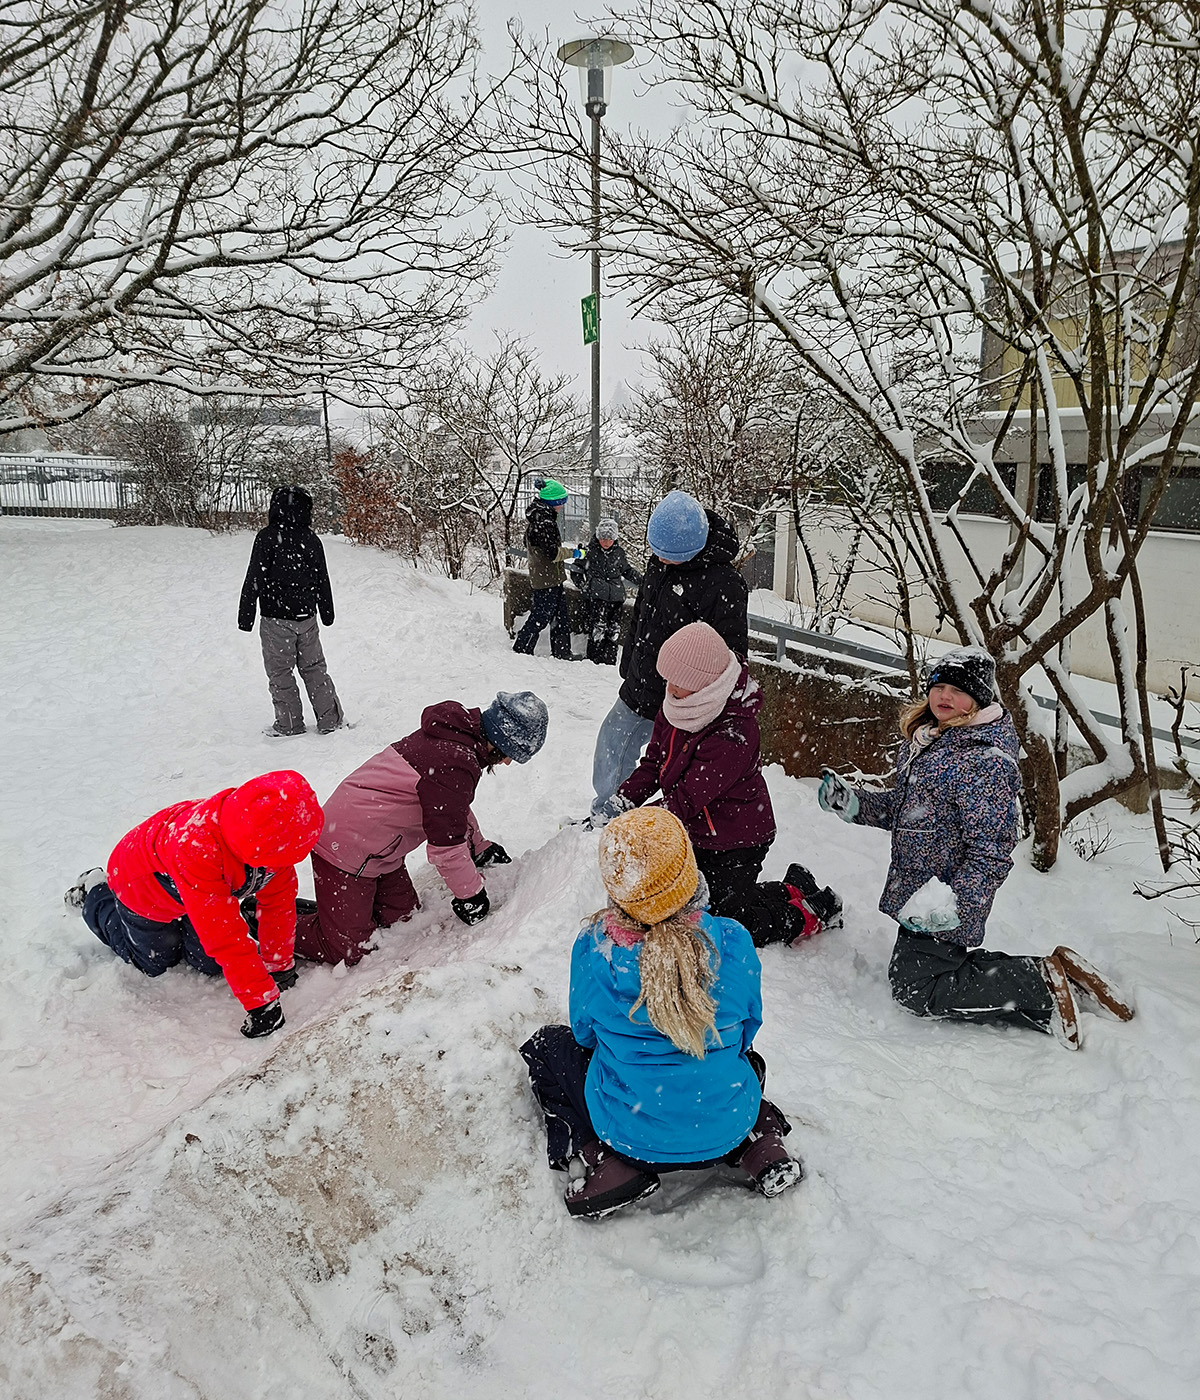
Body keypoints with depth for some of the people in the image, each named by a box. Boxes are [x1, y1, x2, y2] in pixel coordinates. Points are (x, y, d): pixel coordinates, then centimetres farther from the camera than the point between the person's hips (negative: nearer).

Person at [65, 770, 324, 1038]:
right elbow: (226, 937, -47)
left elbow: (279, 902, -15)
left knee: (211, 964, 6)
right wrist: (261, 1001, -43)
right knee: (154, 963, 17)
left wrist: (279, 965, -9)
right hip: (143, 884, -4)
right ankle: (95, 896, 35)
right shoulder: (197, 848, -50)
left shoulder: (275, 841, -31)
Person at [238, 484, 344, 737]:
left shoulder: (267, 537, -13)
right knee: (314, 668, 15)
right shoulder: (311, 539, 2)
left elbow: (254, 579, -13)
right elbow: (322, 579, 10)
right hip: (307, 616, 5)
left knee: (280, 673, 6)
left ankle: (289, 725, 12)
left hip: (276, 619, -5)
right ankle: (330, 720, 18)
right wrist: (327, 612, 23)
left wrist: (245, 616, -6)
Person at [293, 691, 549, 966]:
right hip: (346, 849, -10)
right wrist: (470, 894, -9)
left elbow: (455, 809, 21)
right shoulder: (455, 765, -29)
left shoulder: (451, 734, 3)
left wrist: (480, 847, 23)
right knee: (346, 951, -2)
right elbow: (445, 846, -23)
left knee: (401, 916, 14)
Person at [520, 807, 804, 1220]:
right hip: (725, 1130, 2)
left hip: (631, 1133, -2)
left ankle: (608, 1162, 4)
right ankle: (760, 1145, 9)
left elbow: (584, 1031, 1)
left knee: (545, 1046, 23)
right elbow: (747, 1027, 1)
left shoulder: (594, 946, -19)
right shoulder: (733, 942, -18)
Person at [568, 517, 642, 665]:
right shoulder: (590, 551, 0)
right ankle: (594, 660, -4)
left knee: (614, 630, 4)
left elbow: (628, 571, 26)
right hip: (597, 597, -4)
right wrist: (584, 586, -3)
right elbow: (575, 571, 8)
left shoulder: (619, 553, 10)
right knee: (597, 627, -12)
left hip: (616, 596, 4)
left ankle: (610, 660, 13)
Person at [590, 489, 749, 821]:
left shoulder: (725, 584, -24)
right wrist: (628, 669, 20)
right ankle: (604, 814, 45)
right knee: (610, 749, 21)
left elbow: (731, 654, -20)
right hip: (638, 691, 8)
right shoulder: (659, 562, -1)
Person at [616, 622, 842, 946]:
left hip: (735, 846, -9)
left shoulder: (733, 735, -34)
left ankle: (810, 913, 23)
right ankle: (792, 889, 34)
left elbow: (689, 797, -33)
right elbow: (653, 762, 0)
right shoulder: (678, 707, -8)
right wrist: (622, 801, -15)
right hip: (696, 836, 9)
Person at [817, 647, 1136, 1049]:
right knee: (948, 964, 21)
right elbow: (903, 807, 18)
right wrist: (853, 803, 4)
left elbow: (991, 851, -24)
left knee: (915, 989, -2)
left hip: (946, 907, -10)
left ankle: (1041, 986, 2)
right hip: (918, 894, 10)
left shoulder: (985, 761, -23)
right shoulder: (925, 738, 6)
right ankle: (1050, 973, 21)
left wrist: (956, 904, -34)